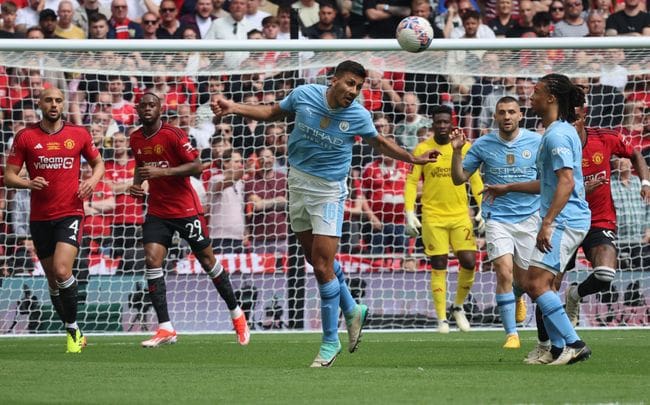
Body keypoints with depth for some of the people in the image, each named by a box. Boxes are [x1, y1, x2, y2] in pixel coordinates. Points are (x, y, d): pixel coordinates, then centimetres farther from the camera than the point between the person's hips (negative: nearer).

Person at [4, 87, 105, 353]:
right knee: (53, 280, 8)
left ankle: (72, 329, -7)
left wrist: (93, 180, -5)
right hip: (40, 218, 2)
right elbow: (8, 176, 2)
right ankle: (74, 332, 23)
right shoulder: (25, 137, 2)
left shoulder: (79, 134, 3)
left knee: (62, 271, -21)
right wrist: (28, 183, -19)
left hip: (70, 214, -2)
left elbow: (98, 163, 17)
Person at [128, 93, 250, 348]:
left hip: (186, 209, -5)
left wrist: (161, 171, -27)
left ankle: (236, 315, 25)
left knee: (207, 260, 6)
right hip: (157, 210, 5)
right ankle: (165, 329, -13)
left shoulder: (173, 135, -15)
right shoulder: (136, 139, 4)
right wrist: (136, 183, 2)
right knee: (152, 260, -14)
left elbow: (196, 166, -19)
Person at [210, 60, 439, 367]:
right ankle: (351, 310, 36)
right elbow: (272, 113, 9)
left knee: (323, 267, -9)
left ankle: (330, 341, 2)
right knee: (317, 259, 12)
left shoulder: (359, 116, -11)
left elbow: (379, 143, 11)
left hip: (329, 192, -3)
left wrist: (414, 158, 9)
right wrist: (234, 108, -1)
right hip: (298, 183, 3)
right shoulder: (304, 95, -9)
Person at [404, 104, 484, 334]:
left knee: (469, 262, -6)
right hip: (433, 217, -1)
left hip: (460, 215, 1)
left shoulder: (464, 148, 4)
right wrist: (409, 213, -8)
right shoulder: (422, 149, 0)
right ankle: (442, 318, 6)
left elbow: (475, 180, 7)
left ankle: (458, 307, 18)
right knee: (438, 267, -1)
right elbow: (412, 182, 1)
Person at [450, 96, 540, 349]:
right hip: (497, 217, -1)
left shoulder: (536, 142, -1)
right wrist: (457, 151, -11)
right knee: (504, 272, -17)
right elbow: (459, 179, 5)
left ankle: (517, 298, 49)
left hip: (528, 216, 1)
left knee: (523, 277, 10)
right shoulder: (483, 145, -1)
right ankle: (511, 334, -11)